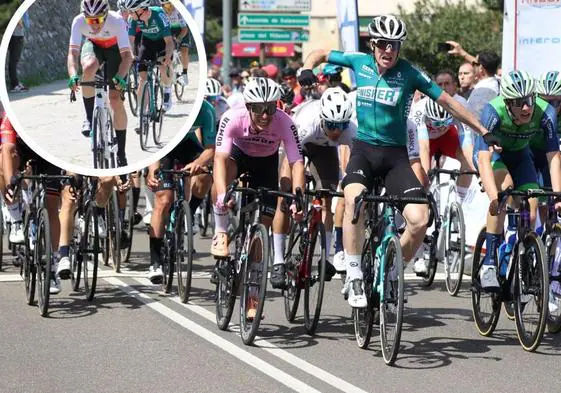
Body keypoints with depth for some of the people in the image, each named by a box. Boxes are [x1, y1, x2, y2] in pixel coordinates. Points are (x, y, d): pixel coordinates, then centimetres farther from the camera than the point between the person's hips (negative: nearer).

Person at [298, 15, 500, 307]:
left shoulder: (409, 73, -4)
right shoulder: (359, 62, 1)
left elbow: (447, 102, 3)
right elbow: (321, 54, 16)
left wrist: (484, 132, 5)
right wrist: (308, 68, -7)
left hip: (396, 154, 0)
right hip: (364, 149, 0)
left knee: (419, 220, -19)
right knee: (353, 199, -33)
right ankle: (354, 277, -23)